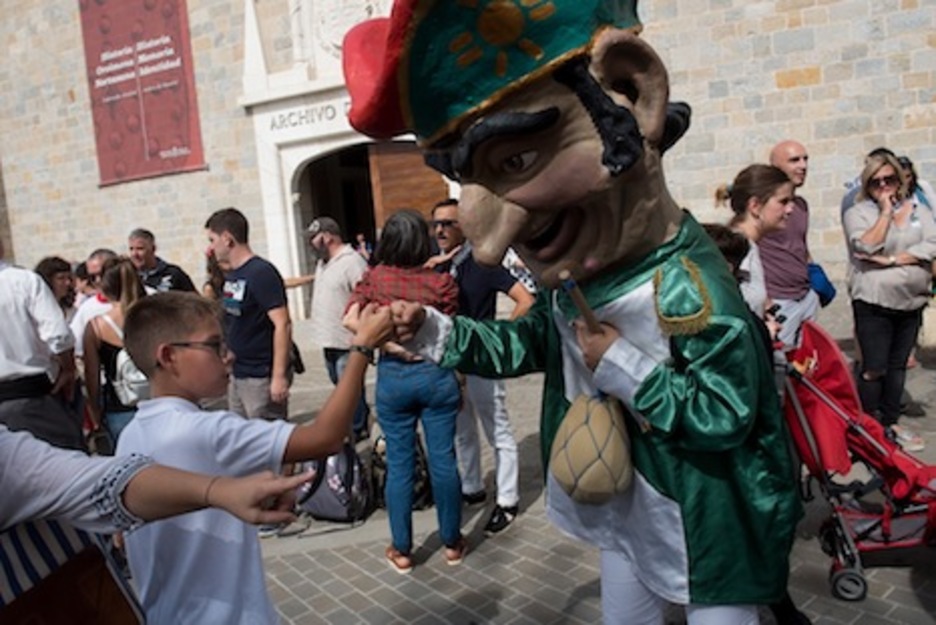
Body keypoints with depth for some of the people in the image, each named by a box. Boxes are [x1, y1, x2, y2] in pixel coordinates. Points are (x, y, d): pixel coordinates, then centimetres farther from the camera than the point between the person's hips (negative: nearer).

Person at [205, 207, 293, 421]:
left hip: (261, 377, -8)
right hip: (237, 375, 8)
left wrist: (279, 376, -23)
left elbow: (282, 325, -20)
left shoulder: (261, 273, -14)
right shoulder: (230, 275, 10)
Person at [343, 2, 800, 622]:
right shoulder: (571, 285, -4)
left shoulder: (689, 289, -30)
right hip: (625, 507, 8)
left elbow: (729, 415, -29)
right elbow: (524, 344, 8)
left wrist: (624, 369, -29)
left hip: (707, 518, -7)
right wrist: (433, 329, -3)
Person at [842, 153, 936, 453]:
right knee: (874, 369, -3)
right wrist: (885, 211, -13)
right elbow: (866, 247, -18)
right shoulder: (857, 213, -2)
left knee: (898, 365, 12)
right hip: (874, 302, -4)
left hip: (911, 301, 4)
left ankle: (890, 422, 24)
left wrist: (891, 260, -15)